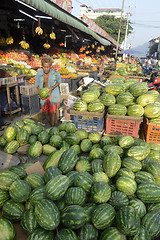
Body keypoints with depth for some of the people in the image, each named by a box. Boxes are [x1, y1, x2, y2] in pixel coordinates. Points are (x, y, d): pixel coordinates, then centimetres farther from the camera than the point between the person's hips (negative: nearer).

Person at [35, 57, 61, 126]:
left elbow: (58, 82, -1)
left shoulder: (55, 73, -21)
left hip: (53, 95, -3)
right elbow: (37, 84, 2)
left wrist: (52, 88, -18)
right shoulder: (39, 74, -15)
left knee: (53, 112, -4)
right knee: (45, 112, 12)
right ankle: (51, 125, 37)